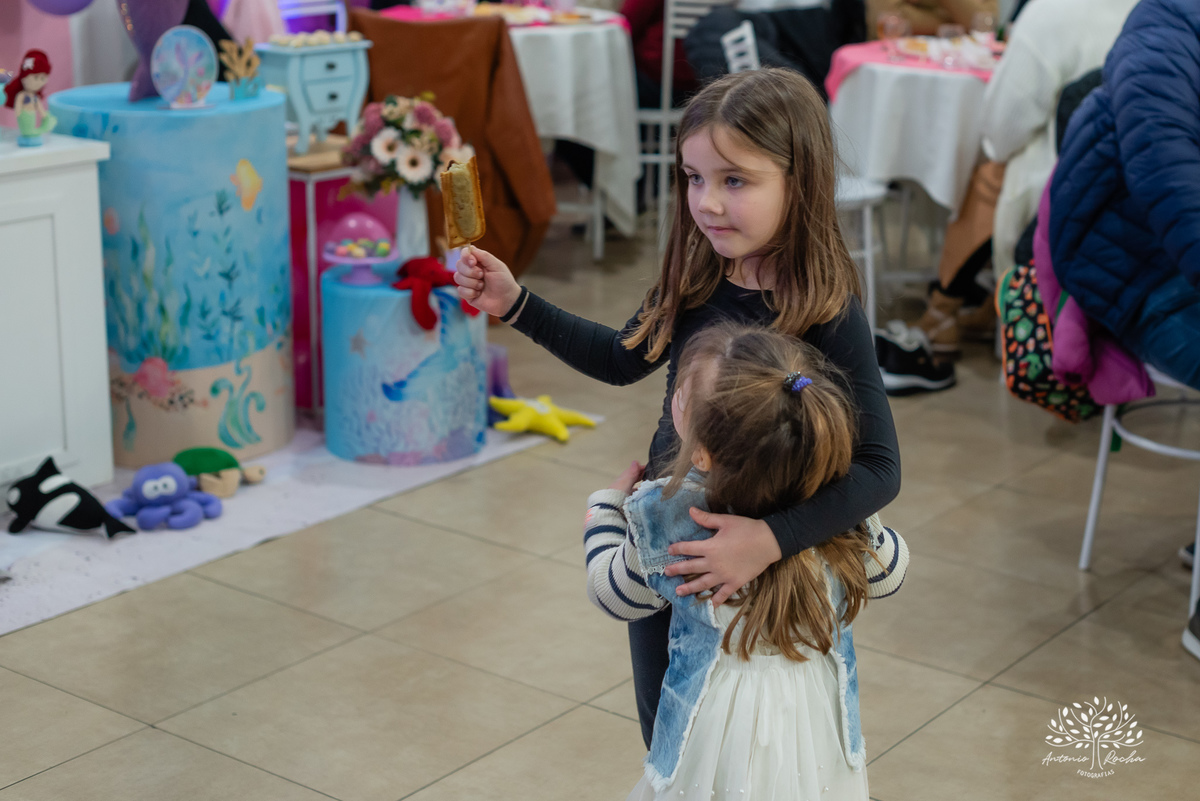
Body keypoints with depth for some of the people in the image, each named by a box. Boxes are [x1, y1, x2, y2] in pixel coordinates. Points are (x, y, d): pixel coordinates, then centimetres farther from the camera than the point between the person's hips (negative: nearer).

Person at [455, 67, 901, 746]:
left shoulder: (827, 313, -25)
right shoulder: (697, 280, -7)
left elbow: (879, 468, -29)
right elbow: (625, 359, 11)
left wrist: (772, 538, -41)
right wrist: (516, 304, 4)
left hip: (761, 580, -5)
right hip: (663, 544, 6)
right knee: (664, 734, 24)